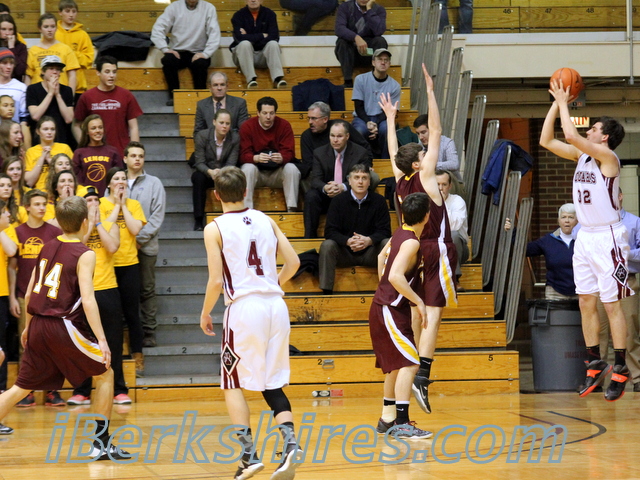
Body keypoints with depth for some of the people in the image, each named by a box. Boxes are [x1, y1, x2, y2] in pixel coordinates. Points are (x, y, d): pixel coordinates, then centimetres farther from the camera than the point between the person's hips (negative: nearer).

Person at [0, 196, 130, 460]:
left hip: (39, 327, 6)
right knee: (105, 375, 12)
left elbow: (29, 294, 14)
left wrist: (28, 327, 27)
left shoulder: (47, 248, 11)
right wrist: (102, 340, -18)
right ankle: (101, 444, 11)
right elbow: (87, 299, -17)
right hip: (64, 327, -6)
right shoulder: (84, 255, -9)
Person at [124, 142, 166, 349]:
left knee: (147, 291, 2)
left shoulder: (154, 183, 5)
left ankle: (148, 332, 6)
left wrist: (141, 238, -10)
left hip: (145, 245, -1)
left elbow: (157, 216, -2)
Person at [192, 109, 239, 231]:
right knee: (198, 178, -35)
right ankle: (198, 220, -34)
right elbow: (199, 162, -14)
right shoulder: (202, 136, -10)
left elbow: (231, 163, -12)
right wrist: (210, 172, -36)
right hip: (206, 173, 0)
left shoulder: (235, 138, -7)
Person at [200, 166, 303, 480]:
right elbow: (293, 262, 8)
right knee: (273, 385, 13)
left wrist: (205, 314, 7)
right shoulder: (265, 221, 9)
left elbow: (216, 280, -8)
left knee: (233, 383, 10)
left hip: (244, 308, -4)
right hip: (276, 306, 4)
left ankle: (249, 455, 1)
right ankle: (290, 444, -7)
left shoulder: (215, 229, -4)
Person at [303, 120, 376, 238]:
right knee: (311, 196, -28)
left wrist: (343, 187, -31)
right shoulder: (319, 153, 3)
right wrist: (325, 188, -31)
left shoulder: (361, 153, -3)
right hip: (327, 197, 2)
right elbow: (316, 179, -4)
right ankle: (309, 237, -26)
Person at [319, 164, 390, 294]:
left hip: (370, 252, 1)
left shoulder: (379, 201, 0)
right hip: (345, 252, 0)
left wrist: (369, 240, -27)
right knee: (327, 246, -29)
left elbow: (385, 231, -5)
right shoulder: (338, 201, -1)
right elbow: (330, 231, -8)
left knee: (388, 244, -27)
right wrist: (348, 241, -28)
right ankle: (326, 292, -28)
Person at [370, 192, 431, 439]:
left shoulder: (399, 234, 7)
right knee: (409, 363, -13)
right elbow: (396, 276, -32)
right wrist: (418, 301, -25)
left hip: (384, 306, 10)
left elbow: (382, 256, 25)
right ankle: (402, 424, -17)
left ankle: (388, 419, 27)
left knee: (396, 364, 19)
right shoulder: (411, 242, -21)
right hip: (390, 310, -10)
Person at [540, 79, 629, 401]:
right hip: (585, 238, 8)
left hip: (607, 238, -8)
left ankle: (620, 371, -1)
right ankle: (595, 366, 16)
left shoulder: (607, 156, -13)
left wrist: (564, 103, -11)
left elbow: (571, 135, -24)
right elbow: (546, 141, 10)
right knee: (586, 303, 8)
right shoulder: (582, 155, 9)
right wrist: (556, 104, 5)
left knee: (611, 304, -5)